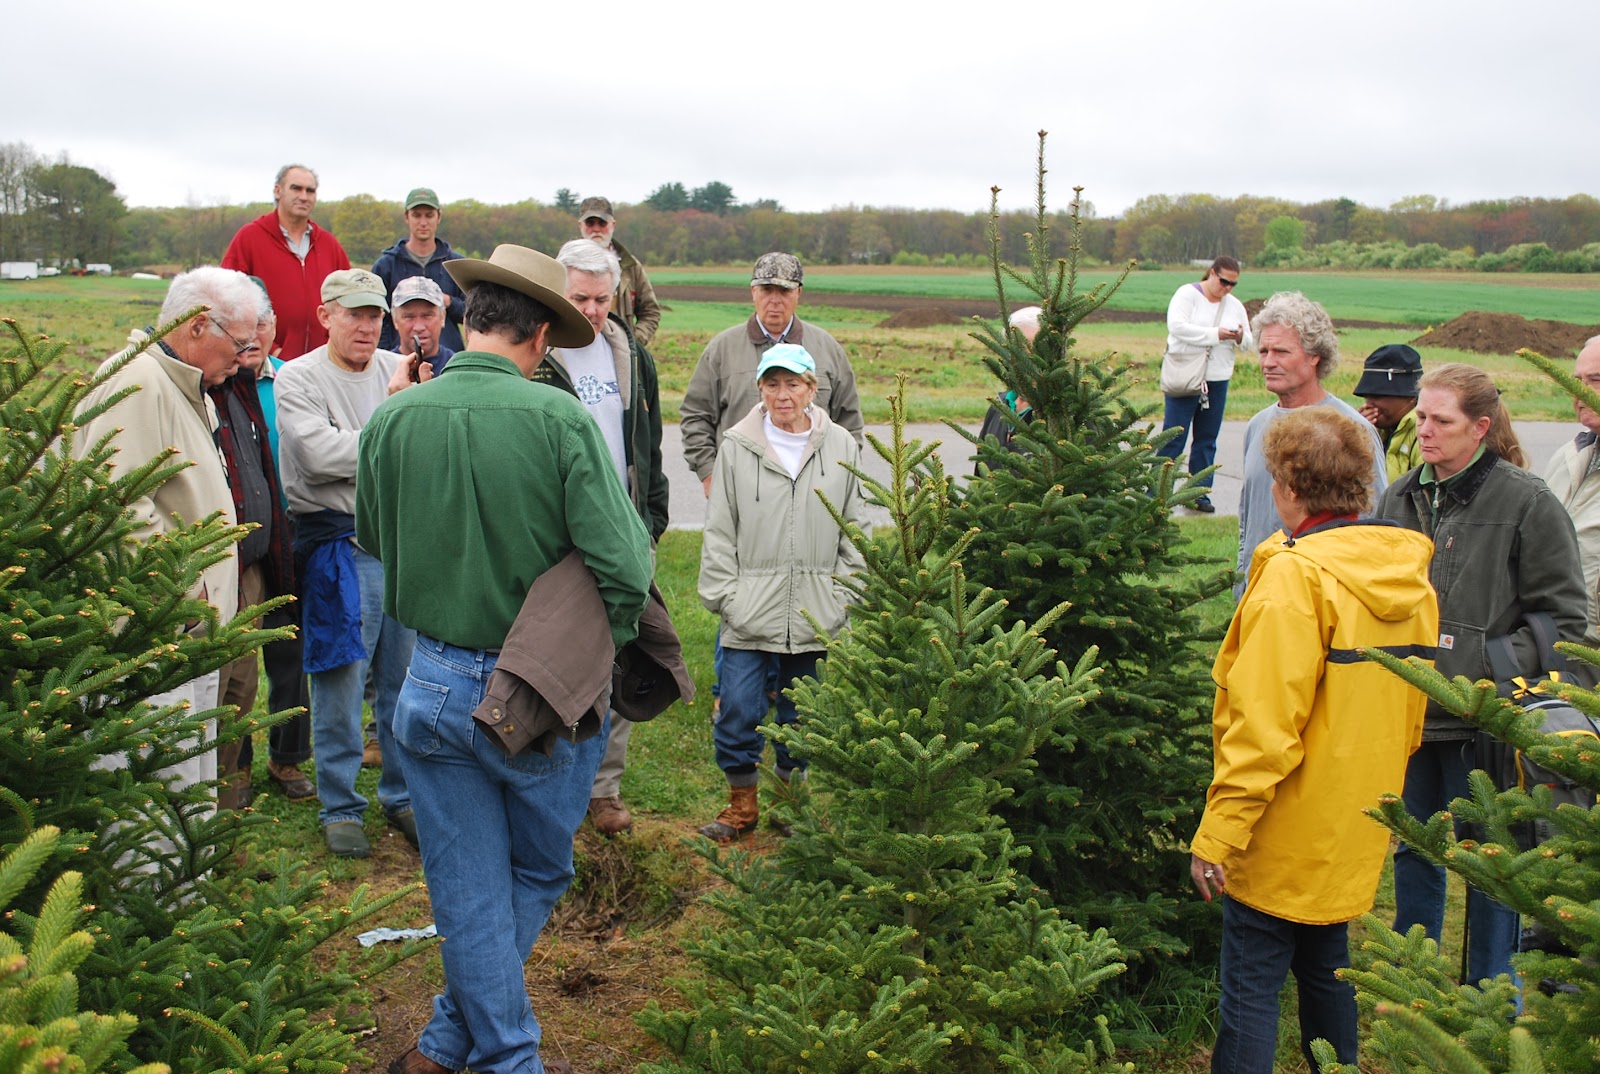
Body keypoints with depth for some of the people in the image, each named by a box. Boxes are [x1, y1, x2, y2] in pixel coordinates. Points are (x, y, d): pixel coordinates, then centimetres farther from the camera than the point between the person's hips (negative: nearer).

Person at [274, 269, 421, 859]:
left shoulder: (399, 370, 11)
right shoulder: (298, 378, -3)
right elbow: (322, 455, -16)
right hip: (339, 541, -4)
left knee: (404, 675, 10)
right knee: (341, 679, 1)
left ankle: (403, 795, 24)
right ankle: (340, 808, 16)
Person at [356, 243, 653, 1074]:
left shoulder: (392, 419, -6)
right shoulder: (559, 418, -17)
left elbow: (372, 538, 11)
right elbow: (624, 569, -20)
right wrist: (600, 651, -3)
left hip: (434, 685, 3)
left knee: (469, 897, 16)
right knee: (537, 874, 21)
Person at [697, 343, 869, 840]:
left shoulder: (841, 446, 3)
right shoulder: (737, 446, -1)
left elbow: (855, 529, 8)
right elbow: (719, 530, 2)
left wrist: (845, 596, 3)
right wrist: (723, 595, -3)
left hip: (815, 613, 1)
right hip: (750, 612, -1)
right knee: (738, 711, 0)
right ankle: (742, 804, 20)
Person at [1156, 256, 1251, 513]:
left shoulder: (1235, 305, 13)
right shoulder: (1187, 294, -4)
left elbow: (1248, 344, 15)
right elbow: (1177, 326, -19)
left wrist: (1240, 338, -10)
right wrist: (1216, 334, -21)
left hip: (1218, 380, 5)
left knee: (1207, 440, 8)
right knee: (1173, 437, -6)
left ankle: (1199, 494, 16)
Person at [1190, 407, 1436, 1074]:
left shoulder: (1296, 575, -20)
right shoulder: (1409, 575, 5)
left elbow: (1263, 727, -24)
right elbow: (1409, 722, 15)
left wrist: (1217, 833, -19)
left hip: (1286, 839, -8)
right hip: (1355, 835, 8)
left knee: (1251, 987, 0)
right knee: (1327, 968, 21)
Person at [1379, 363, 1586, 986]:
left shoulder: (1527, 503, -9)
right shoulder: (1399, 500, 7)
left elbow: (1562, 619, -8)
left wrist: (1494, 669, -19)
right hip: (1408, 709, 5)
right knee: (1413, 851, 19)